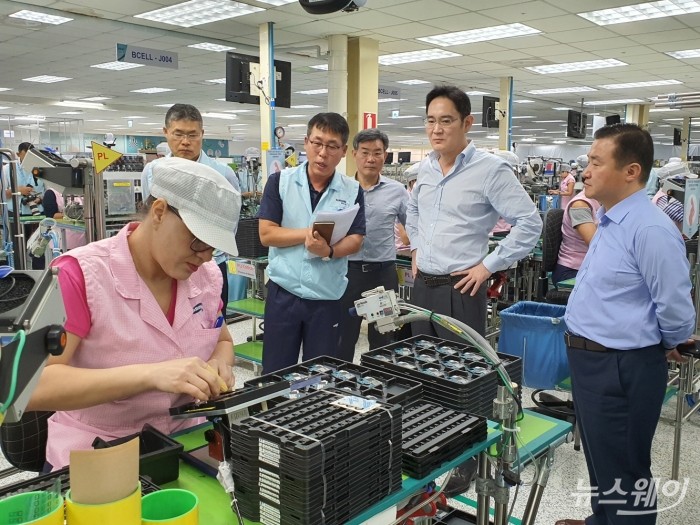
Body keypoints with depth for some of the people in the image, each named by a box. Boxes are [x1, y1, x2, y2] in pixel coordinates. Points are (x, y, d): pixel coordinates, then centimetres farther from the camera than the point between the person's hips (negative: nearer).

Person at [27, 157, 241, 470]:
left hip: (184, 446, 5)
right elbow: (29, 386, -25)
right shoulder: (80, 275, -17)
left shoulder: (207, 276, 0)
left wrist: (219, 365, -7)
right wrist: (150, 374, -35)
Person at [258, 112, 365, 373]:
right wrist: (309, 233, -17)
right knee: (275, 374, 10)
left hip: (327, 297, 1)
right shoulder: (279, 181, -2)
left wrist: (329, 250, -24)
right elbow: (266, 234, -8)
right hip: (283, 292, 0)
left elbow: (355, 240, -4)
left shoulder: (352, 191, 1)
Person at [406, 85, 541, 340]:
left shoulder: (491, 169, -12)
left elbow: (530, 223, -13)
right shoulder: (426, 167, 9)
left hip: (460, 289, -6)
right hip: (421, 286, 7)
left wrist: (488, 265, -13)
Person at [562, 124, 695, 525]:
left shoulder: (650, 229, -24)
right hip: (592, 361, 10)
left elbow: (677, 313, -21)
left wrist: (664, 348, -3)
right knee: (600, 460, 26)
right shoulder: (609, 220, 8)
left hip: (621, 370, -10)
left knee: (623, 471, 8)